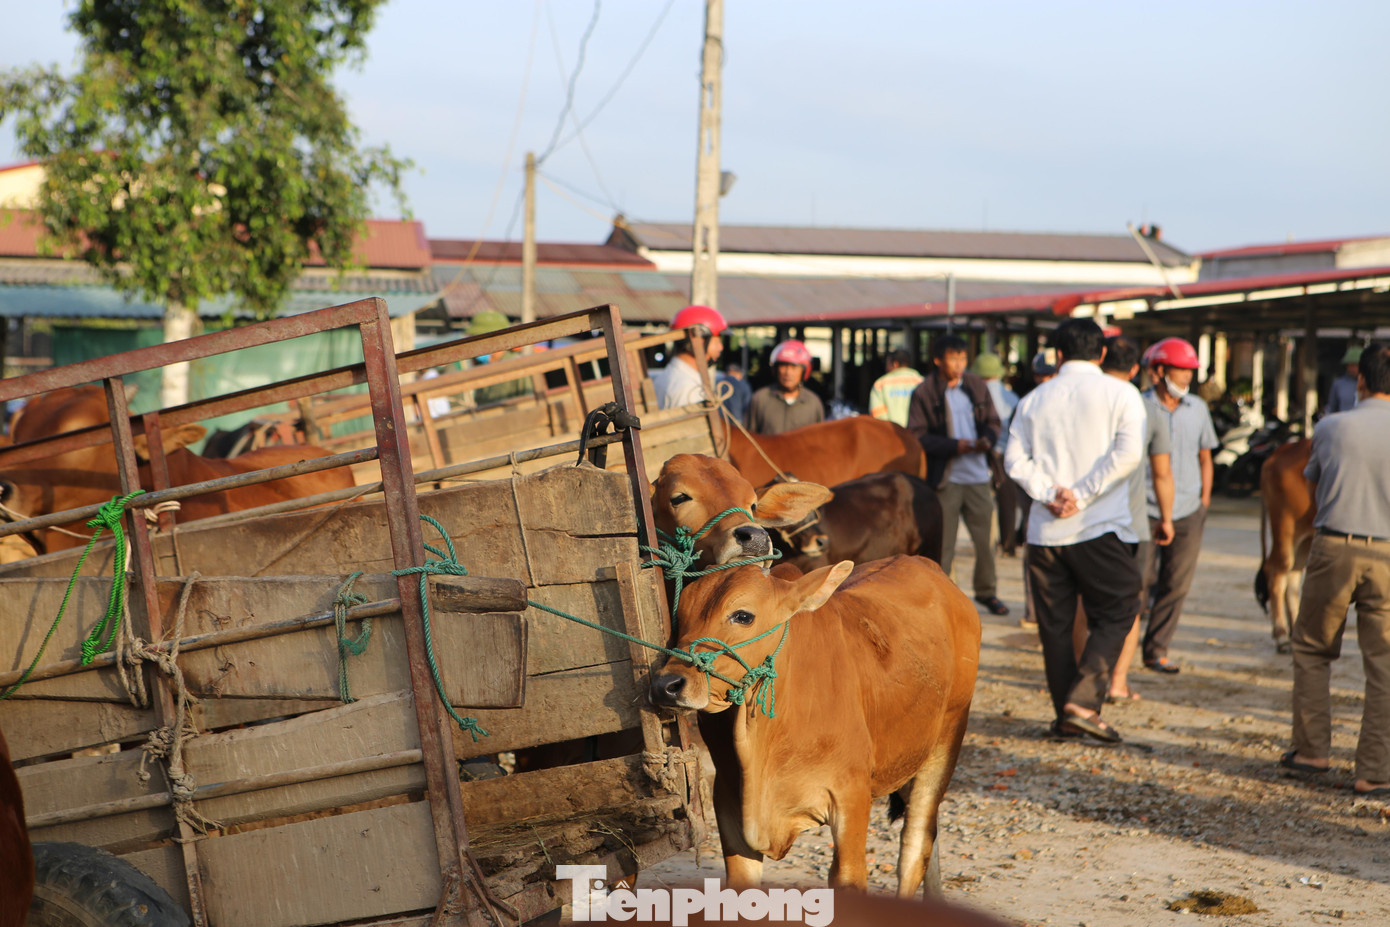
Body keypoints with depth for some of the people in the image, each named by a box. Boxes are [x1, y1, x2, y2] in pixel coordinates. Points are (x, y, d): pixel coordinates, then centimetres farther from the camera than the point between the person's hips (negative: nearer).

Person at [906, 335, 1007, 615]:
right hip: (945, 478, -4)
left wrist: (987, 440, -9)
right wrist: (955, 446, -17)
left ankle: (986, 591, 21)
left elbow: (992, 422, 14)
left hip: (977, 474, 4)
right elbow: (917, 436, -9)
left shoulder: (976, 386, 7)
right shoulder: (924, 393, -6)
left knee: (984, 537, 7)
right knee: (942, 542, 1)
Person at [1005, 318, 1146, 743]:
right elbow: (1128, 452, -12)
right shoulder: (1120, 394, 1)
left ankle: (1066, 716, 10)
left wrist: (1049, 494, -7)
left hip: (1045, 530, 3)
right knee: (1114, 614, 4)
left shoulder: (1034, 400, 10)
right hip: (1101, 528, -3)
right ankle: (1083, 703, -11)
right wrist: (1081, 496, -12)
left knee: (1055, 623, 9)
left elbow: (1015, 459, 1)